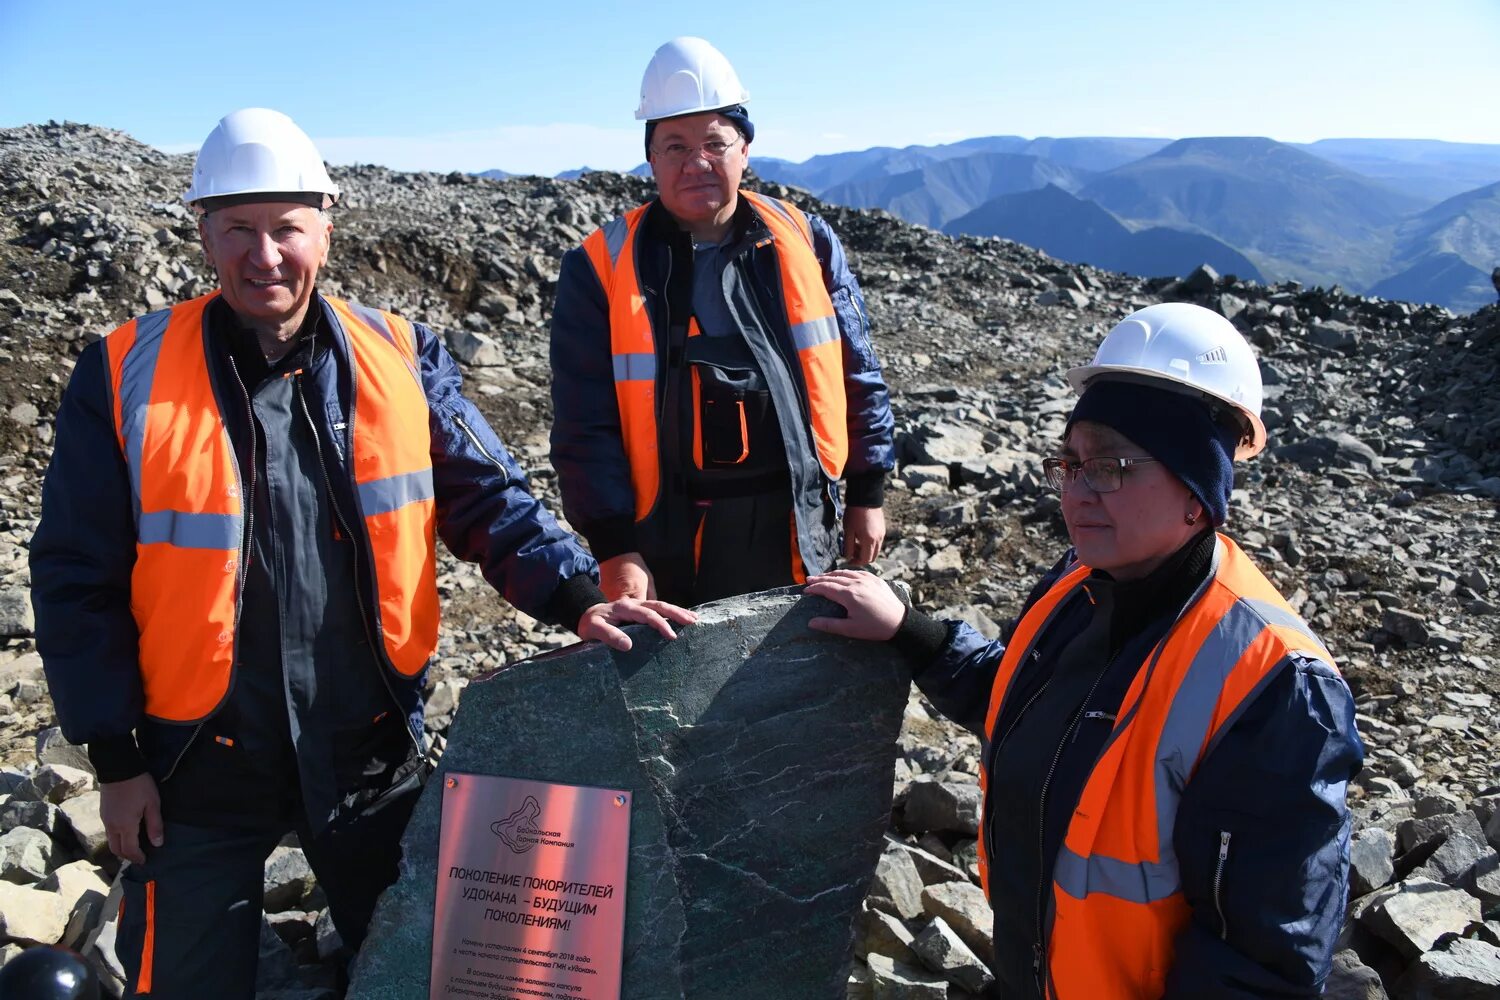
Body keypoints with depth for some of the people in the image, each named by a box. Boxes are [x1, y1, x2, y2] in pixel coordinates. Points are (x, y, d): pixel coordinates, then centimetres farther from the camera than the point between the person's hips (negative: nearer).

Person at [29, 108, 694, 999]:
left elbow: (488, 498, 0)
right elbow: (79, 578, -3)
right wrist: (116, 759, -4)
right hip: (202, 762, -1)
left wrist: (577, 597, -15)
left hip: (372, 749, 2)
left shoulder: (400, 358, -2)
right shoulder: (128, 375, -7)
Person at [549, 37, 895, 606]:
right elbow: (585, 425, -6)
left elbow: (859, 377, 10)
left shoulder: (806, 243, 3)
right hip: (669, 545, -2)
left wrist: (867, 494, 10)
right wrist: (614, 547, -12)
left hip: (796, 531, 2)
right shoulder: (601, 268, -5)